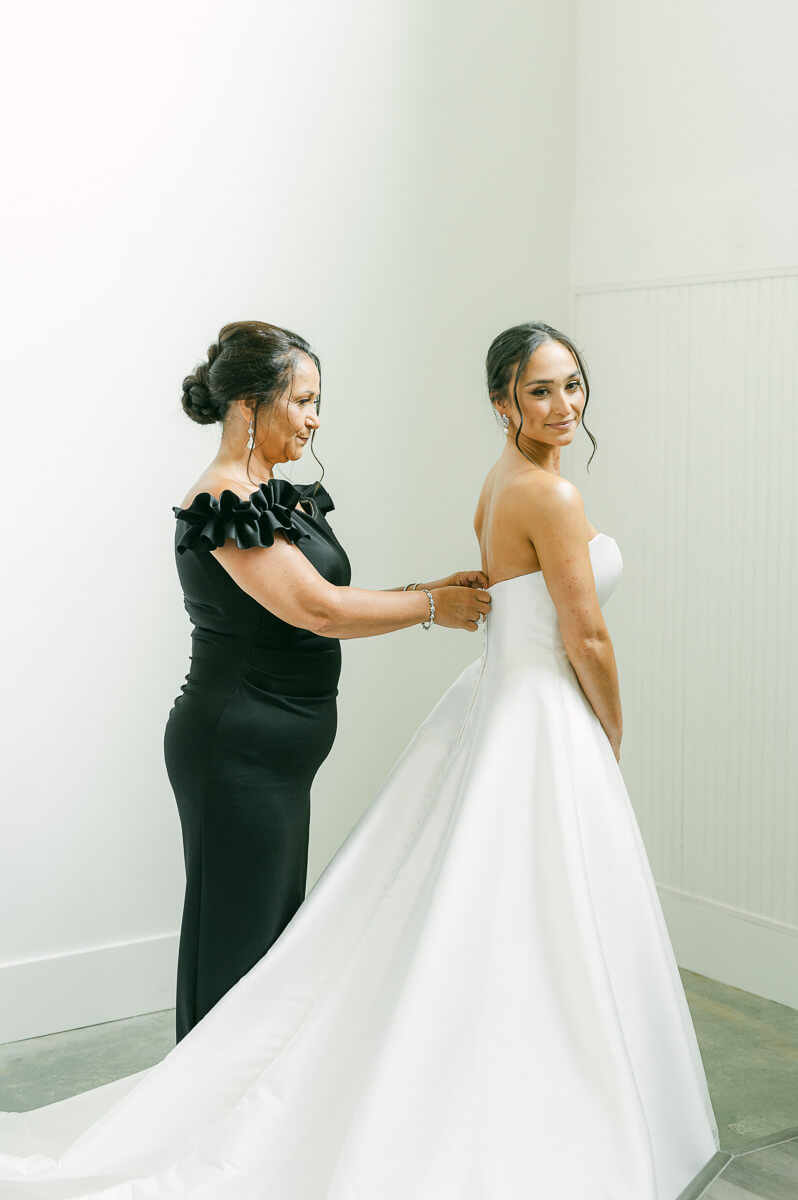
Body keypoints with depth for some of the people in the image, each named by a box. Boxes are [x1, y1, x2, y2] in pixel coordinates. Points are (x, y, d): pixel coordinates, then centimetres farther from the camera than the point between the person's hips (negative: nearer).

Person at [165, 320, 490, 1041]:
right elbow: (320, 610, -24)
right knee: (237, 936, 2)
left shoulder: (278, 497, 12)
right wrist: (432, 606, -12)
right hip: (237, 755, -10)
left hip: (276, 752, 10)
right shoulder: (223, 504, -18)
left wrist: (432, 591, 3)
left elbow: (325, 611, 11)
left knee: (273, 930, 18)